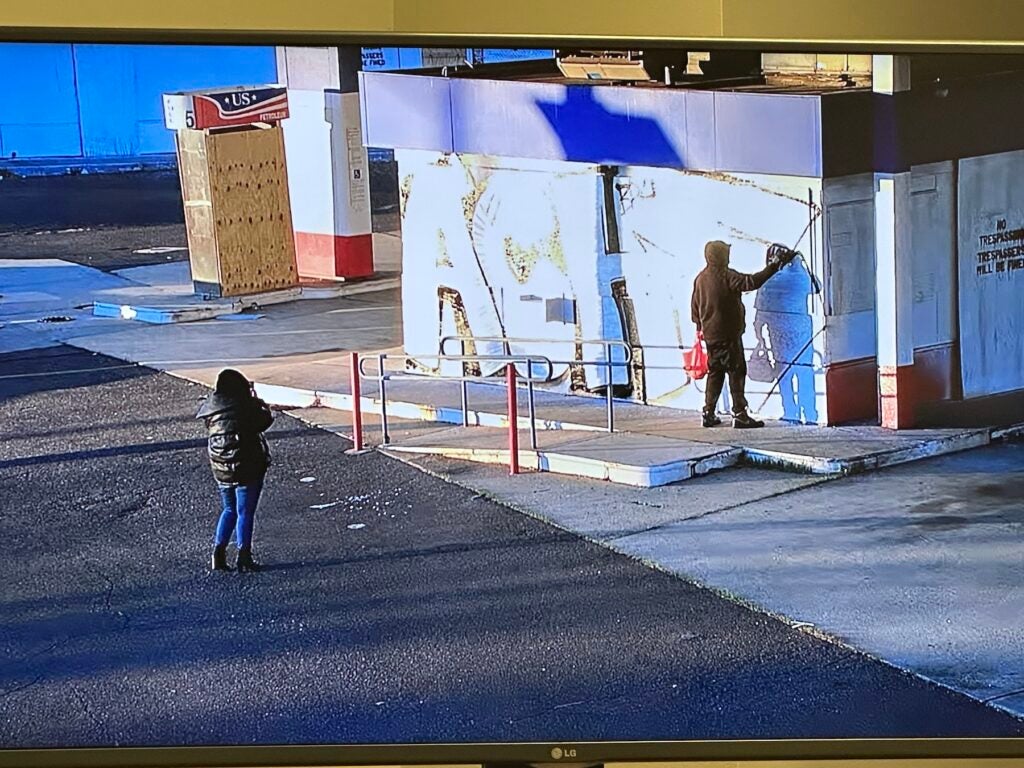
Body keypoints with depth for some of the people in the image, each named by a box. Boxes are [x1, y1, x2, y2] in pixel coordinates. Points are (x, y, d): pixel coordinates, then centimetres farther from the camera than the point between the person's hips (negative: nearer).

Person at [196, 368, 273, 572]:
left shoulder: (211, 407, -1)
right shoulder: (245, 406, -15)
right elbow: (266, 420, -5)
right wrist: (258, 401, 14)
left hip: (221, 469, 5)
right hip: (248, 467, -5)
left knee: (229, 510, 19)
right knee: (245, 512, 2)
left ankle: (219, 554, 12)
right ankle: (244, 556, 1)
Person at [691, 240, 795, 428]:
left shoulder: (700, 279, 8)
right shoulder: (726, 276, -16)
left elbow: (695, 308, 15)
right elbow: (751, 282, -25)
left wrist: (701, 328, 28)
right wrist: (773, 267, -20)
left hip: (710, 335, 8)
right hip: (728, 335, -8)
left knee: (715, 373, 14)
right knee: (736, 373, -4)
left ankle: (708, 413, 14)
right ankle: (739, 414, -7)